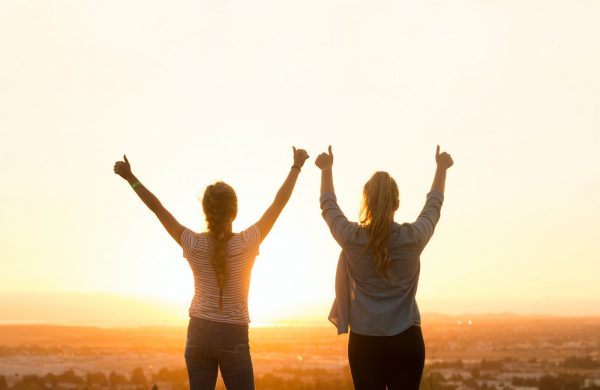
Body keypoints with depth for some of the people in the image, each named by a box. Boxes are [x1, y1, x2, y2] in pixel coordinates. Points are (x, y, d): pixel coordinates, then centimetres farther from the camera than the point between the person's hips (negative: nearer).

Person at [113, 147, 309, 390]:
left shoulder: (194, 245, -8)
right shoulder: (246, 244, -12)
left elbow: (156, 206, 0)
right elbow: (280, 202, -4)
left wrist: (130, 178, 9)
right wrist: (296, 167, 7)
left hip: (199, 333, 3)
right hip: (232, 336, -3)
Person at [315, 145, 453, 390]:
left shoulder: (351, 238, -7)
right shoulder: (413, 238, -6)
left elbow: (328, 206, 13)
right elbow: (433, 206, 14)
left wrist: (327, 169, 30)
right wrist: (441, 168, 30)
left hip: (364, 342, 0)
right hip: (406, 341, 0)